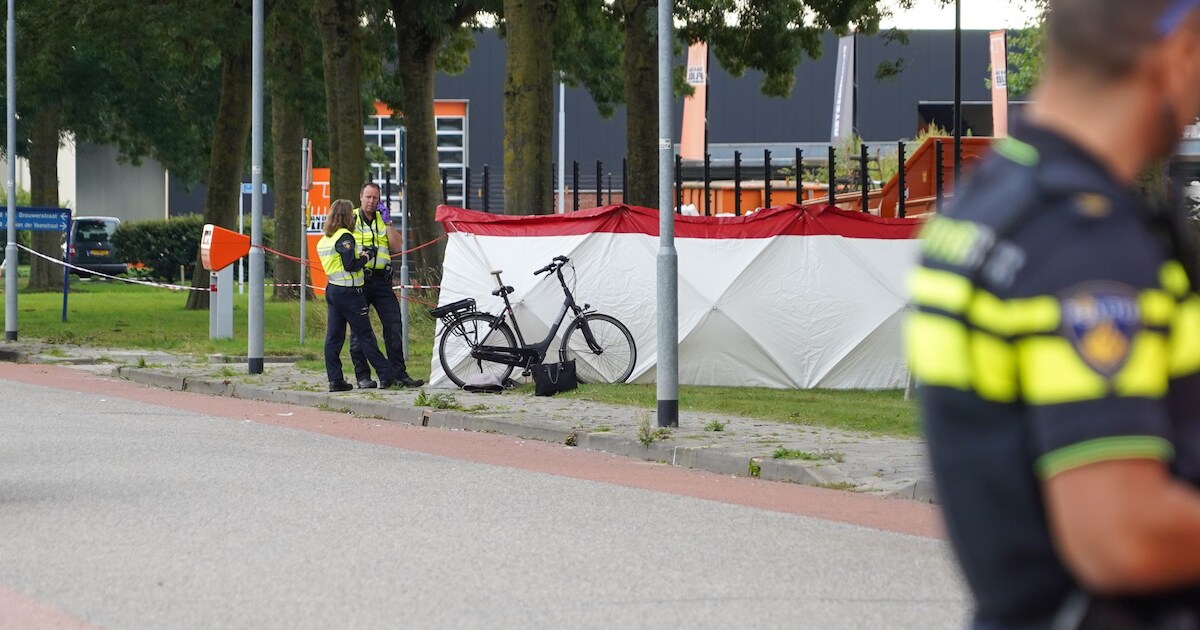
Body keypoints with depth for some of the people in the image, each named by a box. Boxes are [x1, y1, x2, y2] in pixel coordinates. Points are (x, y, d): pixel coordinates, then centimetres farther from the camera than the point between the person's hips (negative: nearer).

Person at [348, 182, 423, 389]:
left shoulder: (383, 221, 15)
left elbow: (397, 245, 3)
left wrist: (387, 222, -2)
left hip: (381, 280, 3)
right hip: (359, 279, -3)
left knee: (394, 326, -2)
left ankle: (399, 373, 3)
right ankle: (362, 376, 4)